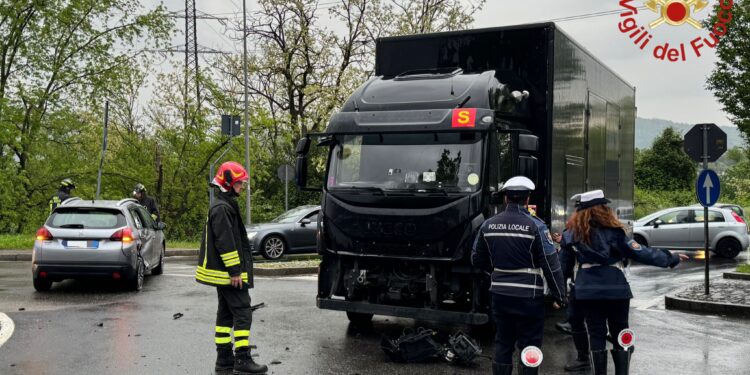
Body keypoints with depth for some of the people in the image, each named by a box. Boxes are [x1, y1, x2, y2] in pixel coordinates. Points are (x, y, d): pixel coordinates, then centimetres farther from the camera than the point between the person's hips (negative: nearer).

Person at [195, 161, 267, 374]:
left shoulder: (226, 206, 18)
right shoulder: (222, 208, -16)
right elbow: (225, 242, -22)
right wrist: (235, 271, -21)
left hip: (223, 273, 11)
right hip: (228, 273, -11)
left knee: (226, 313, 13)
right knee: (242, 313, -8)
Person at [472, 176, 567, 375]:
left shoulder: (489, 225, 1)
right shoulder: (535, 226, -12)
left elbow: (477, 259, 9)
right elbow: (551, 264, -12)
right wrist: (560, 295, -4)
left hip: (500, 294, 4)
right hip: (528, 296, -4)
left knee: (503, 343, 15)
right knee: (529, 347, 6)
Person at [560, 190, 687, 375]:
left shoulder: (573, 233, 1)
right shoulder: (612, 232, -12)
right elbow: (640, 253, -10)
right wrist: (671, 258, -2)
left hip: (587, 291, 3)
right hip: (615, 290, -3)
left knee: (596, 335, 9)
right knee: (620, 335, 11)